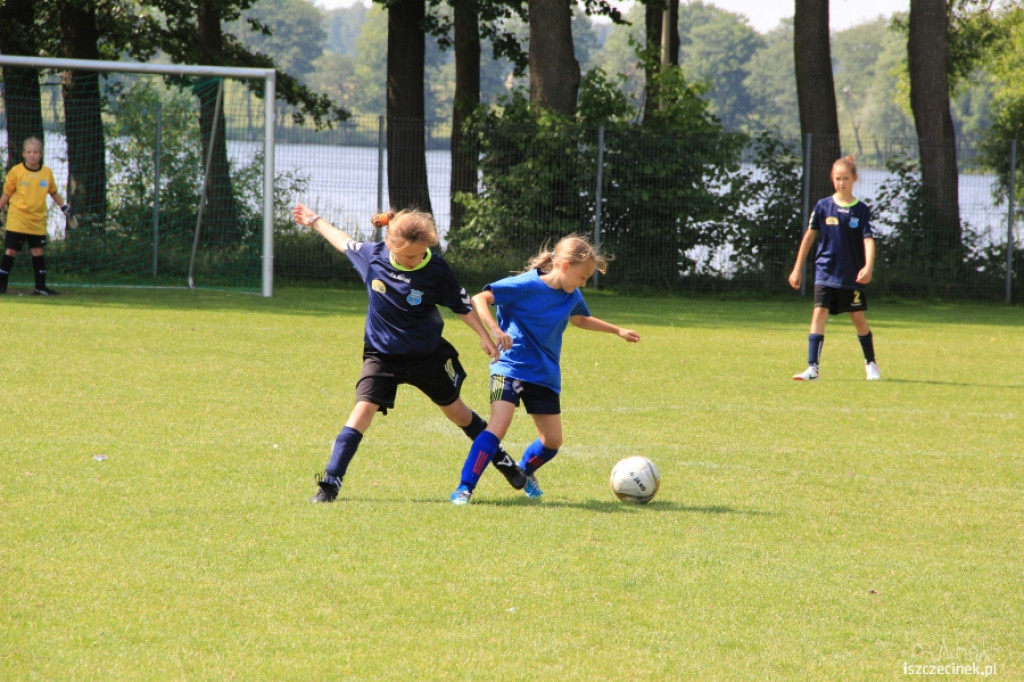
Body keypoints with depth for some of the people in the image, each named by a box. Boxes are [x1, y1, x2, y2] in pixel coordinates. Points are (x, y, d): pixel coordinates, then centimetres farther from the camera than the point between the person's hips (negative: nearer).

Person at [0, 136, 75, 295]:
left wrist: (64, 207, 10)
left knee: (38, 252, 5)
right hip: (17, 220, -3)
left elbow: (53, 193, 18)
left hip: (38, 221, 3)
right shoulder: (16, 172, -5)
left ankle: (41, 286, 12)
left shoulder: (47, 173, 3)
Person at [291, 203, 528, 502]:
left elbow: (461, 305, -6)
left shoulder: (435, 270, -19)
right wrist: (315, 221, 19)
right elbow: (345, 242, 7)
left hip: (428, 354, 0)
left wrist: (484, 337, -7)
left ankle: (500, 458, 37)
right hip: (382, 355, 0)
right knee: (363, 409, -17)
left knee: (456, 411, 14)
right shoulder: (372, 255, -14)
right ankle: (330, 482, -16)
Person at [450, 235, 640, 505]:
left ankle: (525, 471, 41)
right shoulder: (525, 286, -16)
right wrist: (495, 329, -34)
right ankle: (464, 488, -19)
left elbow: (580, 319, 29)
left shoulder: (571, 296, 5)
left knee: (552, 441, 9)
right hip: (511, 368, -7)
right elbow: (479, 299, -20)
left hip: (545, 375, 7)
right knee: (498, 427, -22)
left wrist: (618, 331, 33)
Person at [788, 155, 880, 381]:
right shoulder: (823, 206, 0)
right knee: (819, 313, -12)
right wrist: (798, 268, 8)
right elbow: (810, 236, 7)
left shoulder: (862, 210, -2)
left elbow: (868, 240, -10)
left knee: (858, 317, 6)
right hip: (826, 271, 0)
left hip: (852, 276, 0)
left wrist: (868, 266, -27)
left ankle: (871, 363, 26)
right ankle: (813, 368, -16)